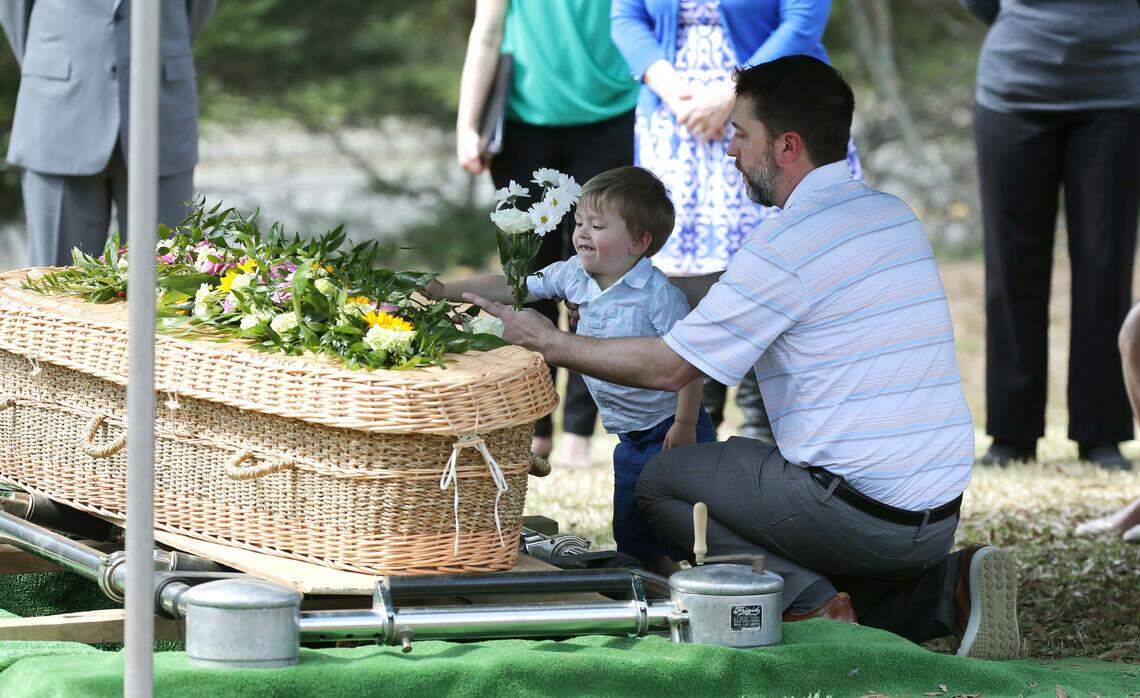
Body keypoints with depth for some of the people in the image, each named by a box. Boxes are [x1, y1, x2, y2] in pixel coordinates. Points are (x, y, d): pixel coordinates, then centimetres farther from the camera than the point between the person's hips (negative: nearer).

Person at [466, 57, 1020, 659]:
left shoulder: (787, 242, -13)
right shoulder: (893, 214, 13)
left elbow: (669, 367, -7)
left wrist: (550, 343, 5)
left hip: (860, 508, -8)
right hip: (940, 513, 8)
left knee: (662, 481, 10)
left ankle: (810, 604, -6)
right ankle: (946, 589, 6)